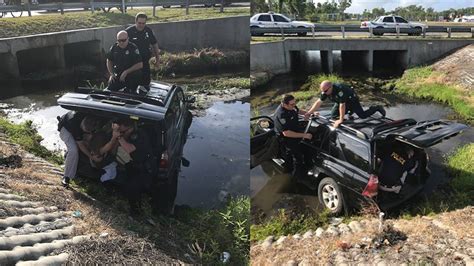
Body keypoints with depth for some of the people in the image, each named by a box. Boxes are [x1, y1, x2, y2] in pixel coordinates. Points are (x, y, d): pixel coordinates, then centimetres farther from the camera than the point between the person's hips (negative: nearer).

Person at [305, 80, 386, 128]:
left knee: (363, 115, -9)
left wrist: (341, 120, -36)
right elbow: (318, 102, -17)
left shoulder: (339, 90, -44)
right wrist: (309, 113, -23)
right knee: (333, 115, -2)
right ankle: (349, 110, 24)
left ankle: (377, 108, 18)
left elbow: (342, 105, -41)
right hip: (339, 101, 7)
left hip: (352, 100, -7)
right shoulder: (325, 91, -22)